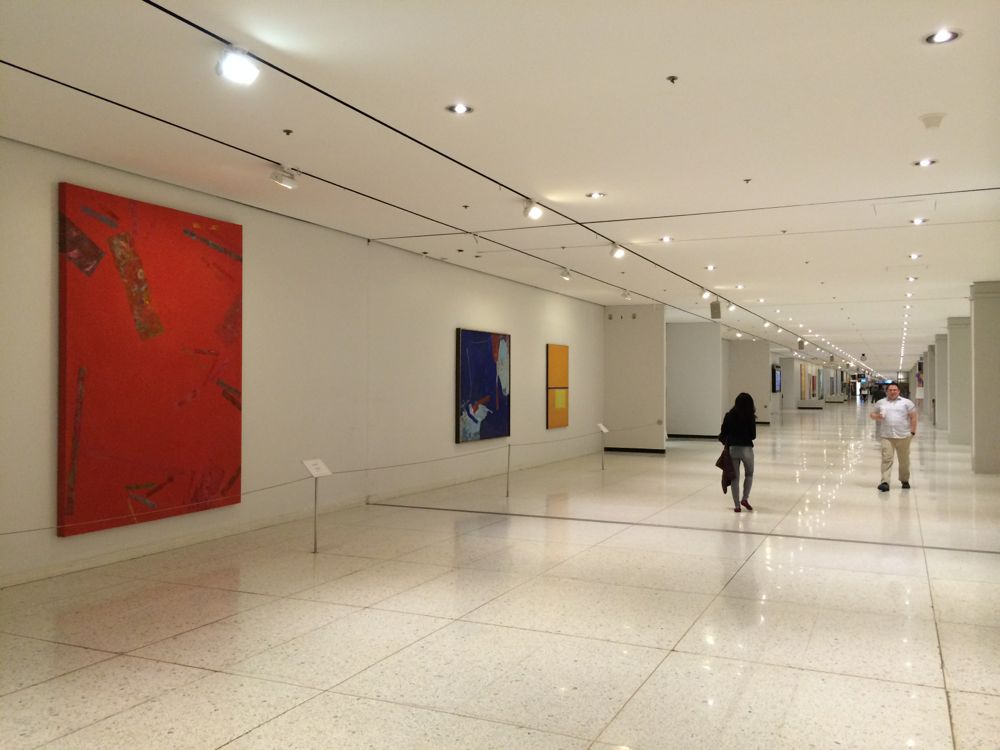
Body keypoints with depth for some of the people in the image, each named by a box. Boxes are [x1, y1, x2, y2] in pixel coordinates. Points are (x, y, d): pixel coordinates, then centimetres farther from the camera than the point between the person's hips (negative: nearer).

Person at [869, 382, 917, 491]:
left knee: (904, 460, 10)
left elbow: (913, 417, 6)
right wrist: (876, 416, -7)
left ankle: (905, 481, 27)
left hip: (903, 436, 0)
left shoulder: (906, 402, 7)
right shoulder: (880, 403, 12)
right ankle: (885, 482, -14)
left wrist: (912, 431, -2)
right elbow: (871, 414, 17)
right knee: (886, 459, -10)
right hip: (886, 436, 0)